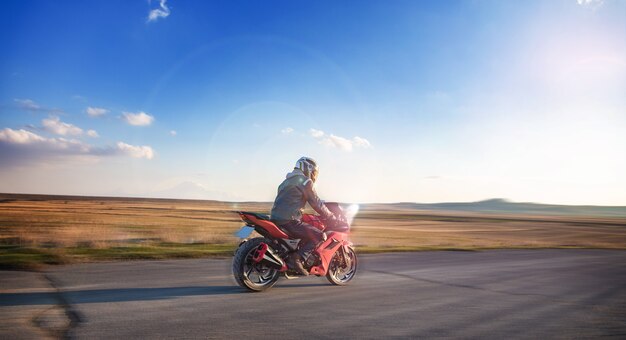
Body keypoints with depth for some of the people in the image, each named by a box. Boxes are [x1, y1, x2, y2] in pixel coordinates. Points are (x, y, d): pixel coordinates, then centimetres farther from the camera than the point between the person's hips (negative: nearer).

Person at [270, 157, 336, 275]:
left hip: (276, 218, 10)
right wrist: (331, 217, 6)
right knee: (318, 235, -7)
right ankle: (297, 259, -18)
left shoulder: (288, 180, 25)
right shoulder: (305, 181, -4)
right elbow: (316, 203, -6)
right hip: (289, 221, -9)